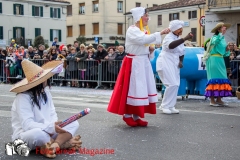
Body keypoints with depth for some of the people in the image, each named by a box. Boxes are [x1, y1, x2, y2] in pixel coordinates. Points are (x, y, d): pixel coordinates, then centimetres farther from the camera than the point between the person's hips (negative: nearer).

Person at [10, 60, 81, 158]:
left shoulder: (45, 93, 5)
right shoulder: (23, 97, -19)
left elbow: (52, 115, 3)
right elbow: (27, 125, -27)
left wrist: (53, 126, -20)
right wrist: (51, 128, -35)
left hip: (46, 132, 8)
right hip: (25, 136, -8)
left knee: (74, 123, -5)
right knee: (38, 133, -42)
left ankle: (54, 145, -30)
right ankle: (64, 142, -14)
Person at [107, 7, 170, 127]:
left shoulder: (144, 31, 14)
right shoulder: (132, 30, -13)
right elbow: (143, 39, -30)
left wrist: (150, 50, 2)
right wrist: (160, 33, -29)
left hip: (144, 62, 9)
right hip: (134, 63, -9)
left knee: (141, 88, 8)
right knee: (132, 88, -5)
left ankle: (136, 116, 16)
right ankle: (127, 115, 8)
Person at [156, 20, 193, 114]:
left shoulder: (179, 39, 12)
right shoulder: (168, 37, -13)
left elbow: (181, 52, 21)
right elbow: (171, 45, -38)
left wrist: (181, 61, 1)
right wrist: (185, 39, -45)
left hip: (174, 64, 8)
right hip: (165, 63, -8)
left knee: (175, 85, 6)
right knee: (172, 84, -15)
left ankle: (170, 106, 15)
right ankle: (164, 106, -3)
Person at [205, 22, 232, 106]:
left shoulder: (223, 39, 19)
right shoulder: (215, 37, -4)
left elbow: (225, 54, 21)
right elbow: (215, 42, -30)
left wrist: (227, 50, 2)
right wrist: (221, 34, -32)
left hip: (220, 60, 8)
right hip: (214, 59, -8)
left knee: (221, 79, 6)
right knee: (214, 78, -9)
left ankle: (219, 100, 11)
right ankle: (212, 100, -6)